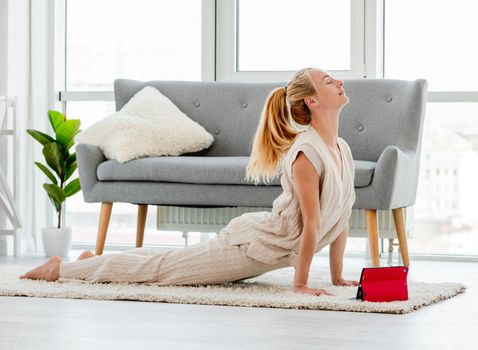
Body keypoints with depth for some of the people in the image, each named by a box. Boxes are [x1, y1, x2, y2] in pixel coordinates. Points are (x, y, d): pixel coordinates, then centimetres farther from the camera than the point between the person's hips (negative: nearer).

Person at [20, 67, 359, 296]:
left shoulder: (342, 149, 2)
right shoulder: (306, 151, -26)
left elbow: (340, 219, 8)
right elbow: (311, 223, -25)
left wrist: (338, 276, 8)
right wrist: (300, 283, -24)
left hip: (268, 252, 8)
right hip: (250, 244, -8)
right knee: (160, 268, 3)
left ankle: (97, 262, 37)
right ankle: (61, 267, 15)